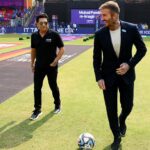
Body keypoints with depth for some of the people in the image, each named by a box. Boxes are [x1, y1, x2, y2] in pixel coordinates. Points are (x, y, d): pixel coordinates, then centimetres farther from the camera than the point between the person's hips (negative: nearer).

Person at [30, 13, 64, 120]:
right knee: (37, 88, 5)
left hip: (51, 66, -3)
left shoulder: (54, 35, -12)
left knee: (53, 86, 11)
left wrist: (55, 61, -15)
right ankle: (37, 109, 19)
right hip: (39, 66, 3)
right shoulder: (34, 36, 0)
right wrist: (32, 63, 11)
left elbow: (62, 49, -8)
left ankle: (57, 105, 34)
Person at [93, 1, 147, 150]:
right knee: (111, 110, 5)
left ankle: (122, 120, 46)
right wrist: (99, 78, -8)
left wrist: (130, 64, -14)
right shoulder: (99, 34, -9)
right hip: (108, 76, 0)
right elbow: (96, 58, -1)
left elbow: (142, 49, -1)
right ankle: (117, 137, 28)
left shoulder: (131, 29, -10)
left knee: (127, 106, 9)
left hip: (126, 75, 0)